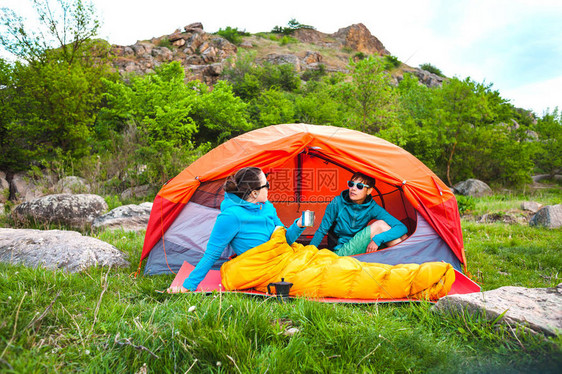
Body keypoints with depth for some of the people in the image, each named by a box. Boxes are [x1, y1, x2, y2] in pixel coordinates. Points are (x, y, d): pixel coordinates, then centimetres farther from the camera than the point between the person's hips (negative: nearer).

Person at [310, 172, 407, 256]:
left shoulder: (372, 208, -6)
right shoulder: (337, 203, -11)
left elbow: (402, 227, -14)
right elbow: (322, 230, -3)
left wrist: (377, 239, -28)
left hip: (362, 250, 4)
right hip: (340, 252, -3)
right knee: (380, 224, -22)